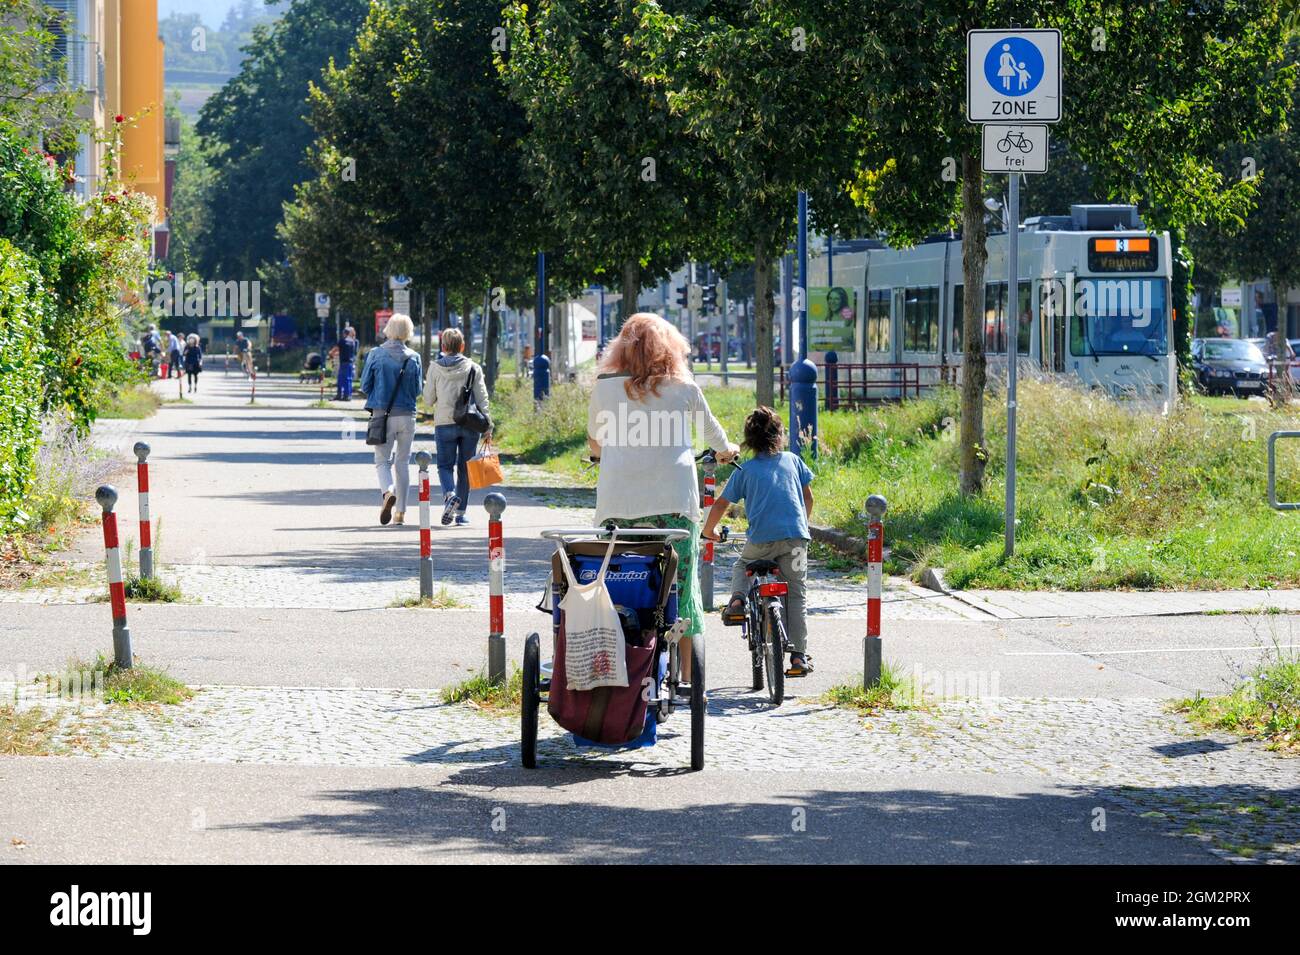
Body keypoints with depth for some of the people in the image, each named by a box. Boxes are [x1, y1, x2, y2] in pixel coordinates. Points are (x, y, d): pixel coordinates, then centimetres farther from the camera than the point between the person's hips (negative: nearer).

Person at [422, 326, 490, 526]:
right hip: (470, 425, 1)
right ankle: (461, 512, 12)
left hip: (444, 424, -1)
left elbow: (428, 400, 2)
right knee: (465, 468, 11)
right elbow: (482, 398, -3)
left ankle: (450, 494, -23)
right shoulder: (473, 368, 0)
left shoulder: (435, 368, -2)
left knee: (445, 465, 7)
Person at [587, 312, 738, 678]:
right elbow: (710, 430, 24)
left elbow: (593, 439, 24)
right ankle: (688, 676, 6)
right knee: (681, 587, 6)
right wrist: (726, 451, 47)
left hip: (617, 500, 0)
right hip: (673, 500, 0)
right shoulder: (683, 386, 7)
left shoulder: (606, 386, 8)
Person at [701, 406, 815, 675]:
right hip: (795, 537, 1)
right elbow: (808, 496, 19)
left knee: (742, 565, 31)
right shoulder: (793, 460, 14)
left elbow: (721, 504, 6)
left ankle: (737, 600, 3)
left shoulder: (745, 470, 8)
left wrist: (709, 530, 22)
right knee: (797, 595, 8)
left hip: (761, 539, -1)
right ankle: (799, 655, 1)